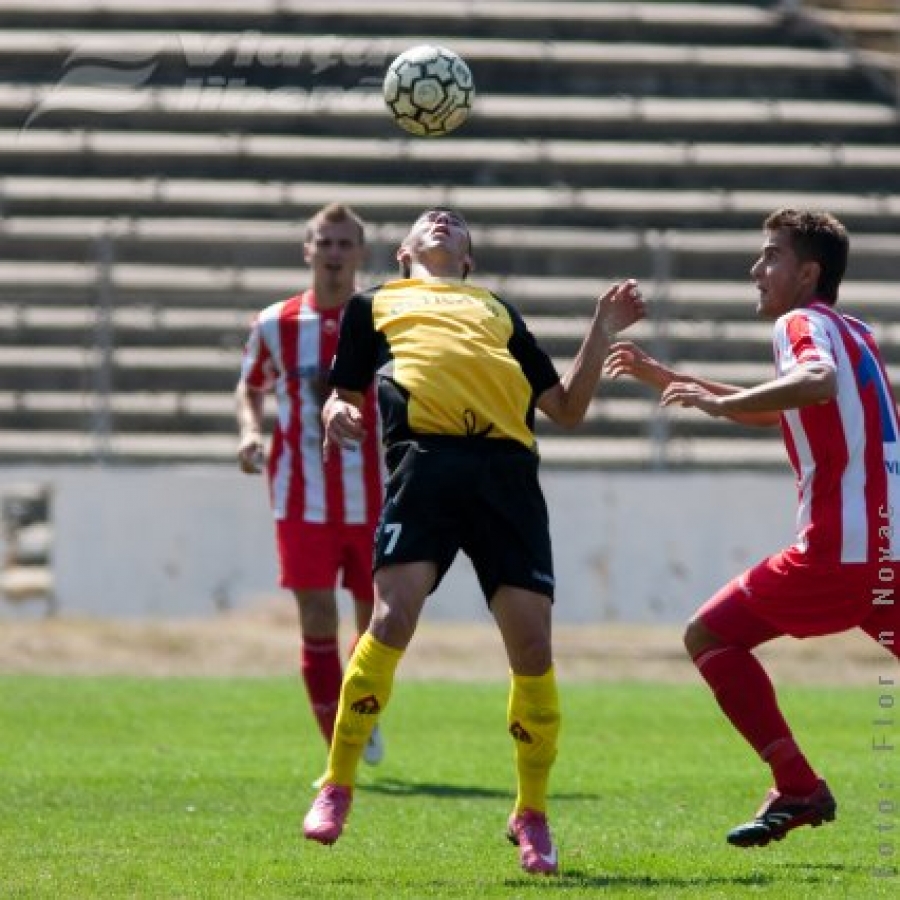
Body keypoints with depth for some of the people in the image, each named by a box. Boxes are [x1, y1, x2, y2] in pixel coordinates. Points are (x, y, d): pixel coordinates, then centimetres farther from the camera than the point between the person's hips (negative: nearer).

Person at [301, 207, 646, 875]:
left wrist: (602, 332, 20)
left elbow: (568, 409, 30)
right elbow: (343, 394, 24)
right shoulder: (375, 304, 29)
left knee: (531, 641, -8)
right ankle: (337, 788, -5)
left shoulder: (498, 310, 34)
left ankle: (532, 816, 7)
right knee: (393, 619, -20)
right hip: (423, 461, -2)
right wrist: (337, 414, 0)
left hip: (507, 466, 2)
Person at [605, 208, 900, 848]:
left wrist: (722, 404, -21)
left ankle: (798, 787, -5)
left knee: (710, 636, 2)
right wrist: (665, 378, 37)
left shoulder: (803, 323, -2)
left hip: (840, 549, -8)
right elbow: (772, 411, 38)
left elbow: (819, 383, -28)